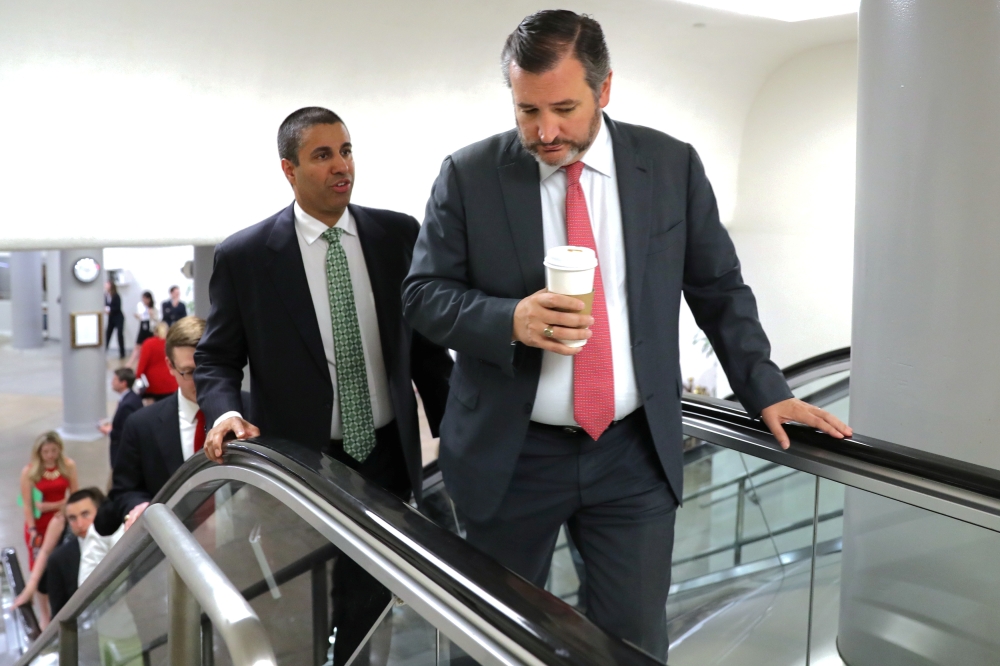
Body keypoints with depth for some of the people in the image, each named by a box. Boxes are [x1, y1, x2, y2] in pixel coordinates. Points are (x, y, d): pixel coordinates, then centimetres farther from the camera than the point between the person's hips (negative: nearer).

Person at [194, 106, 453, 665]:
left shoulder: (400, 235, -1)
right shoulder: (243, 256, -6)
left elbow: (427, 342, 5)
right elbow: (216, 358, 0)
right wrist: (225, 412, -20)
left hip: (388, 457, 2)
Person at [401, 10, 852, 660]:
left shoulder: (673, 165, 0)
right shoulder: (468, 175, -4)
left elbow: (718, 288, 8)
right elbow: (424, 294, -3)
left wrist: (765, 388, 2)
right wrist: (510, 320, -21)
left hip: (636, 455, 1)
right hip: (509, 456, 0)